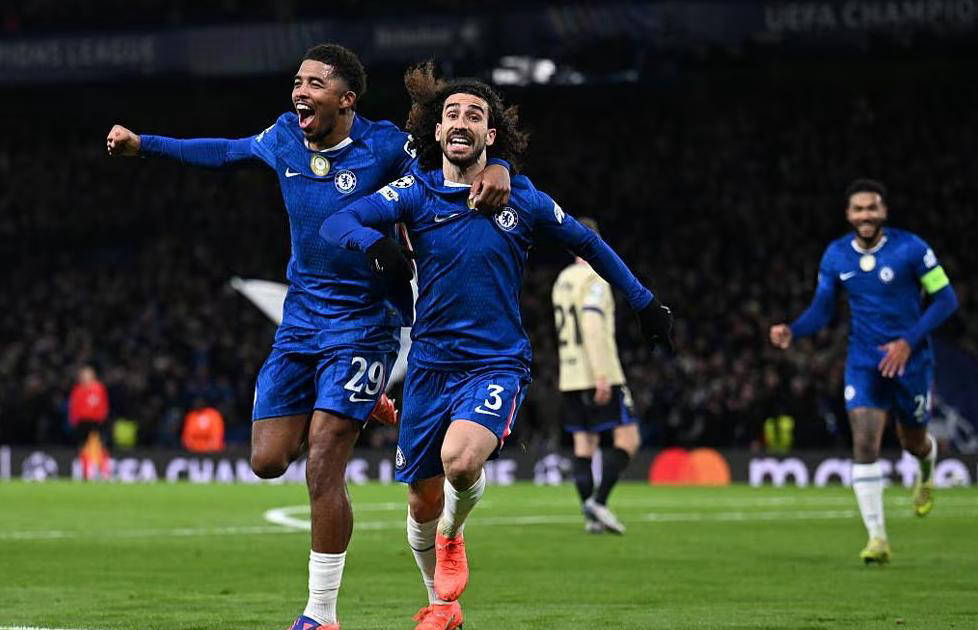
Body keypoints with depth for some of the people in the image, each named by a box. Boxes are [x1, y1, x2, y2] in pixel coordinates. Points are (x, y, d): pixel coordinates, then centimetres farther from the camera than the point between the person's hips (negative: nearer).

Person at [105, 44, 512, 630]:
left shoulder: (384, 145, -13)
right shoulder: (284, 137, 3)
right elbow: (229, 151, 23)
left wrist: (496, 170, -31)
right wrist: (142, 144, 27)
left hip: (362, 323, -6)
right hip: (300, 318, 6)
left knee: (323, 468, -13)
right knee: (268, 461, 2)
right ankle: (357, 408, 32)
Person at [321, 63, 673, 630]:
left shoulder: (523, 200, -1)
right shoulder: (417, 192, -1)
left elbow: (588, 244, 15)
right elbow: (337, 222, -13)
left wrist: (645, 302, 18)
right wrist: (374, 242, -34)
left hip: (498, 363, -2)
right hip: (431, 362, 2)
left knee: (460, 460, -30)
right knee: (424, 504, 5)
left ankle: (453, 536, 5)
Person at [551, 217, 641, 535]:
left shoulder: (562, 281, 15)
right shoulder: (594, 279, -10)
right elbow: (592, 326, -21)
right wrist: (601, 375, -24)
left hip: (570, 377, 8)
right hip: (601, 375, -8)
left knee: (584, 444, 7)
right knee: (627, 440, -4)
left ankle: (591, 516, 2)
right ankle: (598, 501, -17)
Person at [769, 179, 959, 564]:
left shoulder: (910, 249, -13)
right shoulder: (835, 256, -2)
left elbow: (946, 298, -10)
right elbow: (821, 311, 4)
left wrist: (909, 341, -19)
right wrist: (792, 331, -17)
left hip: (910, 360, -2)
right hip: (864, 365, 2)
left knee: (913, 442, 14)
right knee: (864, 444, -14)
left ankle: (927, 473, 55)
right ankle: (877, 539, -13)